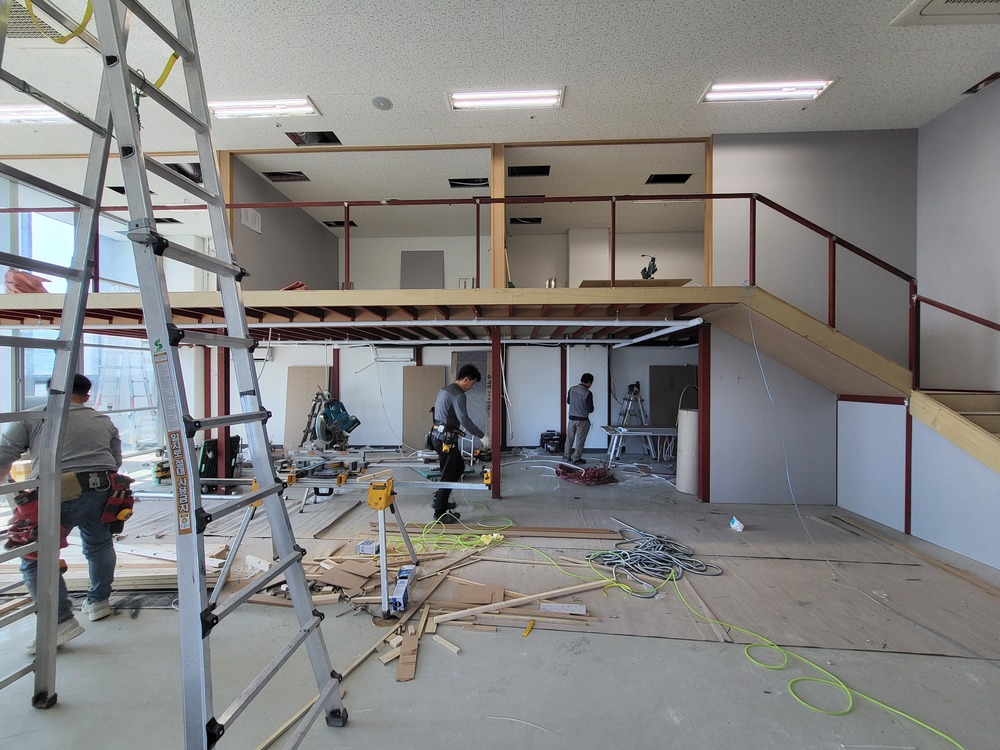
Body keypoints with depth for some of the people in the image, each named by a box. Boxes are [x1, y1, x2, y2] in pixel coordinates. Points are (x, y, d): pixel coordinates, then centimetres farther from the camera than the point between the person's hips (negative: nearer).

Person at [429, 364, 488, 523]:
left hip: (438, 435, 10)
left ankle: (439, 499, 29)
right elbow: (464, 420, -26)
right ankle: (440, 513, 9)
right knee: (448, 475, -1)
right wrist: (482, 436, -20)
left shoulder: (444, 389, 14)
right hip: (446, 439, -10)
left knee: (459, 467, 21)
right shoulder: (458, 395, -18)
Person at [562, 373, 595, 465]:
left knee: (569, 437, 17)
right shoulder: (588, 393, -18)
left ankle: (566, 456, 26)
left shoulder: (572, 389, 0)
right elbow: (590, 409, -16)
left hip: (571, 418, 5)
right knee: (580, 439, 7)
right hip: (582, 420, -5)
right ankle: (576, 459, 14)